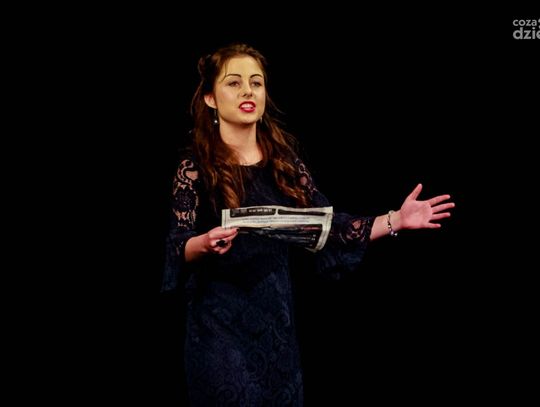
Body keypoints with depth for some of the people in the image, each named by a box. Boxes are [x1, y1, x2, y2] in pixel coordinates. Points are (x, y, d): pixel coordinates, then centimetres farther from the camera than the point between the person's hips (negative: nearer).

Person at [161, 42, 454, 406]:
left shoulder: (284, 161, 5)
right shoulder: (195, 167, -6)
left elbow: (329, 227, 4)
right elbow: (178, 249, -13)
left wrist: (396, 220, -5)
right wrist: (206, 243, -34)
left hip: (277, 315, 4)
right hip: (221, 323, -4)